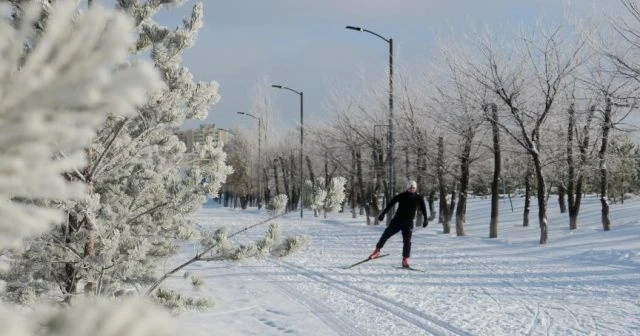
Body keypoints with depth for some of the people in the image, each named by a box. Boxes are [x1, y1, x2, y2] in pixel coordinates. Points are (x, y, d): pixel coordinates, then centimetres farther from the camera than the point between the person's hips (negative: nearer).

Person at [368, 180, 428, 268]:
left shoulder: (418, 198, -1)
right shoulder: (401, 196, -4)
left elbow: (423, 208, 7)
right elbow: (391, 204, -2)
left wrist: (425, 219, -1)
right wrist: (383, 213, -5)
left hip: (408, 223, 0)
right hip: (397, 220, 1)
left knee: (407, 241, -9)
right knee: (386, 235, 2)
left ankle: (405, 259, -1)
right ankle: (377, 250, 21)